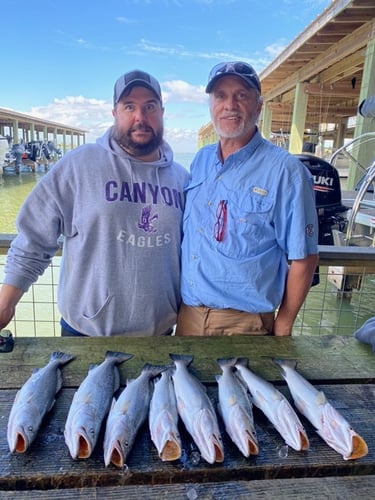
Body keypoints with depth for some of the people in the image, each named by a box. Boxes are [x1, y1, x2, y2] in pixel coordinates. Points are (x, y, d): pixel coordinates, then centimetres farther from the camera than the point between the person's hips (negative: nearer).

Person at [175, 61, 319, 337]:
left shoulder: (284, 170, -12)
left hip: (245, 321, -5)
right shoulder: (200, 161, 4)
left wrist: (282, 328, -7)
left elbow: (304, 257, -10)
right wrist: (181, 301, 8)